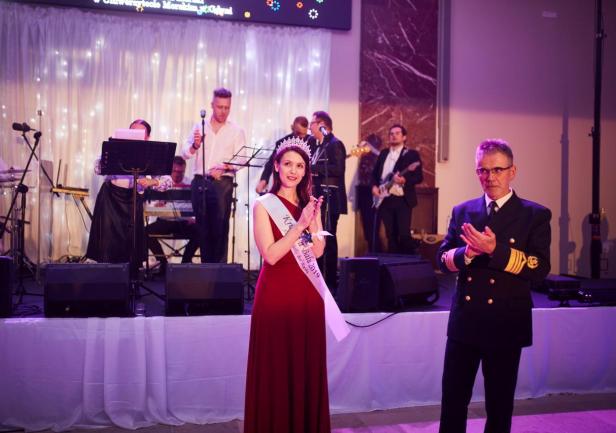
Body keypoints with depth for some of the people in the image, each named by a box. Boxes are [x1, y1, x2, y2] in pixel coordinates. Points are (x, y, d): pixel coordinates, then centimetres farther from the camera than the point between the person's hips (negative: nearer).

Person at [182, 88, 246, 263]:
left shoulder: (236, 131, 4)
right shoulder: (199, 127, 11)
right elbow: (185, 154, 4)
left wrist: (224, 167, -21)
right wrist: (195, 145, -18)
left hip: (222, 183, -3)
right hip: (199, 182, 3)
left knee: (220, 227, -4)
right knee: (203, 227, 7)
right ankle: (205, 266, 16)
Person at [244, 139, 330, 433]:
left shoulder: (309, 203, 10)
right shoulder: (264, 205, -6)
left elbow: (318, 251, 1)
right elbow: (270, 255, -16)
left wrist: (313, 220, -13)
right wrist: (299, 225, -21)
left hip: (307, 293, 5)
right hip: (277, 293, -5)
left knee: (307, 366, 11)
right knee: (276, 368, 3)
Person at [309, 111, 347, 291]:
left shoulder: (335, 144, -9)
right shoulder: (319, 146, 19)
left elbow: (339, 169, -21)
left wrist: (313, 167, -21)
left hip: (330, 200, -9)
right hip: (319, 199, 9)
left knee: (328, 240, -8)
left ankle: (330, 280, -2)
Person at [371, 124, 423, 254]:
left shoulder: (412, 154, 0)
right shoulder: (383, 153, 17)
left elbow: (419, 177, -6)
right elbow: (375, 173, 21)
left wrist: (404, 180, -23)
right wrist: (374, 186, 3)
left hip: (402, 199, -5)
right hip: (385, 199, 5)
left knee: (404, 233, -11)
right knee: (391, 234, 7)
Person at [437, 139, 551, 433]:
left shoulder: (535, 215, -4)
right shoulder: (462, 212, 6)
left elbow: (540, 268, -14)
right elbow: (443, 259, 3)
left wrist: (496, 250, -26)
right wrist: (467, 252, -19)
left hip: (506, 324, -3)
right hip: (464, 321, 3)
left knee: (499, 404, 12)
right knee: (452, 400, 11)